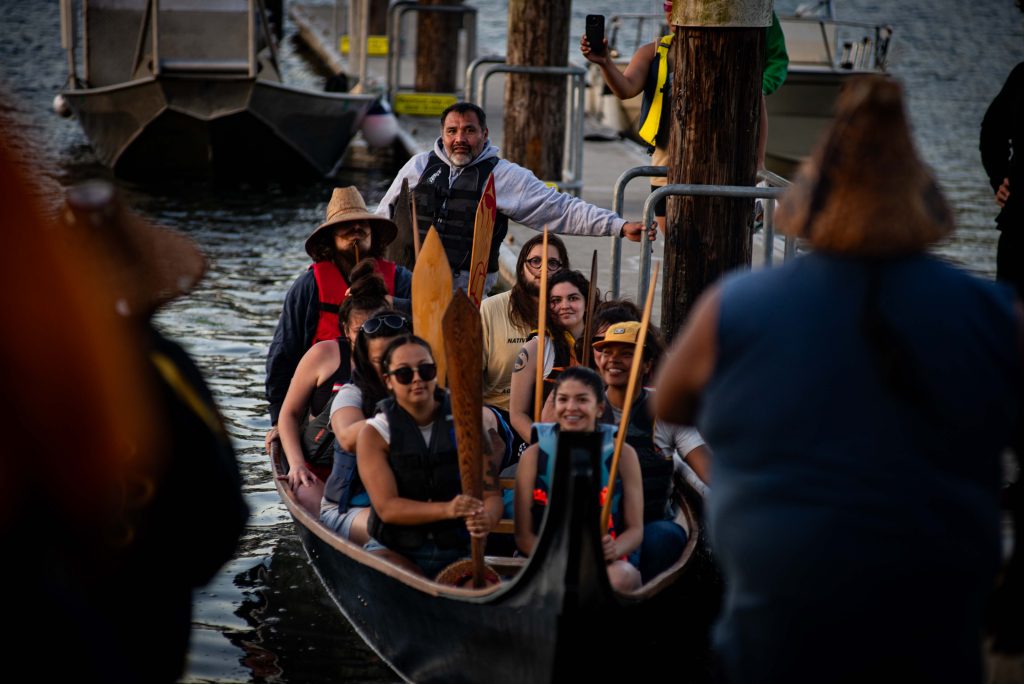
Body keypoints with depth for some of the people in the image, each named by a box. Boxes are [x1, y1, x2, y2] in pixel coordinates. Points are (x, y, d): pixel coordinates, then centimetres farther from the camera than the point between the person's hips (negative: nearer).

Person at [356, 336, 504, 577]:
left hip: (459, 551, 1)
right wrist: (447, 510, -29)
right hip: (396, 552, -1)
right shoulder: (375, 433, -2)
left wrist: (486, 519, -28)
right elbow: (386, 507, -13)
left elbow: (491, 494, -1)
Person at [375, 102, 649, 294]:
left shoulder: (504, 176, 1)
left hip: (468, 288, -2)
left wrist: (619, 227, -10)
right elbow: (384, 215, 21)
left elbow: (561, 209, -2)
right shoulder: (419, 166, 10)